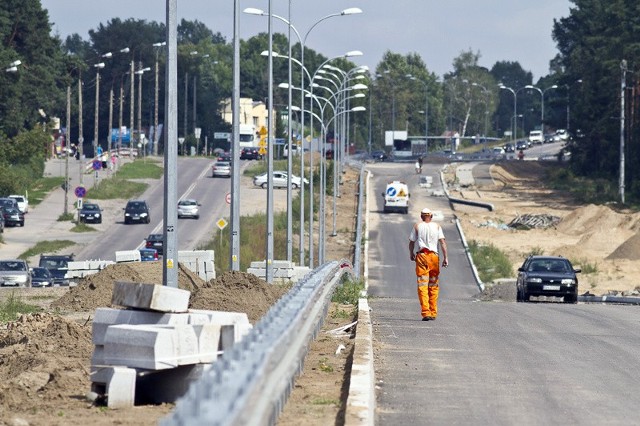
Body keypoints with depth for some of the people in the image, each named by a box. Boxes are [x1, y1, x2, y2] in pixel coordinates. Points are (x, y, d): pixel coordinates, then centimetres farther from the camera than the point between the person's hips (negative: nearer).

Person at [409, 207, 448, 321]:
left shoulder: (417, 226, 6)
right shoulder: (437, 226, 9)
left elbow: (411, 242, 9)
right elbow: (442, 242, 0)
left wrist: (411, 254, 26)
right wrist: (445, 257, -2)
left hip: (421, 256, -2)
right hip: (434, 256, 2)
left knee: (422, 286, -5)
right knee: (433, 286, 13)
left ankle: (426, 312, -17)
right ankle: (433, 313, 15)